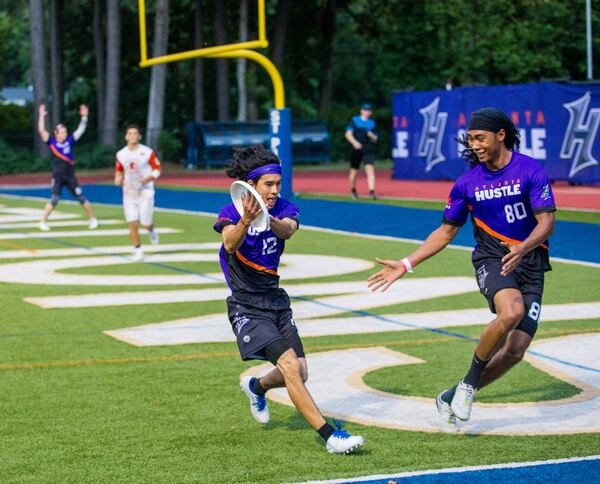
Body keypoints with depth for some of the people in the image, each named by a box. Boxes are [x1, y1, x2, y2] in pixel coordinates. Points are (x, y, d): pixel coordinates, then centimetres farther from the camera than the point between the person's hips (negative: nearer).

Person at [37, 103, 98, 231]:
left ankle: (92, 219, 15)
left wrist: (84, 116, 0)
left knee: (81, 198, 5)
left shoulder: (70, 141, 4)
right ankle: (43, 222, 4)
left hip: (70, 176, 3)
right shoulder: (51, 142, -3)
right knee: (54, 200, -7)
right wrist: (42, 116, -19)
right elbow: (41, 130, -13)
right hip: (57, 177, -3)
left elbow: (81, 129, 7)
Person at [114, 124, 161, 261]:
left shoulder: (147, 152, -8)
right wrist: (118, 179, -7)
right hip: (129, 193, 2)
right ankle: (138, 250, 7)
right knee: (132, 224, -5)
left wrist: (148, 178, -20)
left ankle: (151, 230, 34)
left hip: (145, 192, -2)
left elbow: (157, 169, -2)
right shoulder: (121, 154, 2)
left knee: (145, 223, -3)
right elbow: (119, 171, 15)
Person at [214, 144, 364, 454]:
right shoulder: (231, 212, -10)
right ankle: (329, 436, -23)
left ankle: (256, 386, 37)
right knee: (290, 365, -21)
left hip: (277, 301, 6)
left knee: (300, 374, 5)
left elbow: (288, 230, -25)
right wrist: (246, 221, -54)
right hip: (247, 308, -6)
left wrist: (266, 218, -49)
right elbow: (230, 244, -32)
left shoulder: (284, 209, 1)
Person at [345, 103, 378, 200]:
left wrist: (372, 135, -7)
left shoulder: (372, 123, 13)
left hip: (368, 149, 1)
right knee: (354, 171, 8)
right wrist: (354, 142, -20)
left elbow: (374, 140, 16)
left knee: (370, 169, -16)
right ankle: (353, 190, 31)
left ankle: (372, 191, -24)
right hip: (357, 148, -1)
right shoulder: (354, 120, 6)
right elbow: (348, 134, -3)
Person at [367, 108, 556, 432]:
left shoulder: (531, 171, -6)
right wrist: (405, 265, 7)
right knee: (512, 310, -34)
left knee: (515, 351, -8)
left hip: (530, 262, 1)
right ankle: (468, 383, -16)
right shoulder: (468, 183, 3)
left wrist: (522, 249, -31)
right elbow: (445, 232, 13)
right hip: (491, 258, 0)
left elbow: (546, 222, -11)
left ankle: (452, 398, 10)